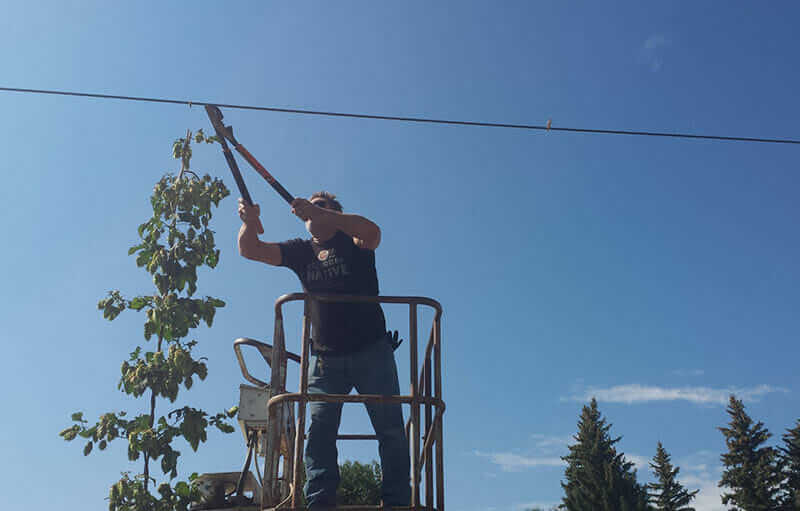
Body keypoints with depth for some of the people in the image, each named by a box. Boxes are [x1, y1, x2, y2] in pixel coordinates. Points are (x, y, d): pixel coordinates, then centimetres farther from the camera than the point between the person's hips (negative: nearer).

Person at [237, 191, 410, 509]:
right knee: (318, 429, -7)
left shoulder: (352, 242, 3)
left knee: (390, 428, -6)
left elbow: (372, 233, -21)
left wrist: (317, 211, -25)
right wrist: (250, 222, -18)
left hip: (371, 351, -3)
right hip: (324, 358, 3)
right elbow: (250, 250, 5)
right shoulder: (300, 251, 14)